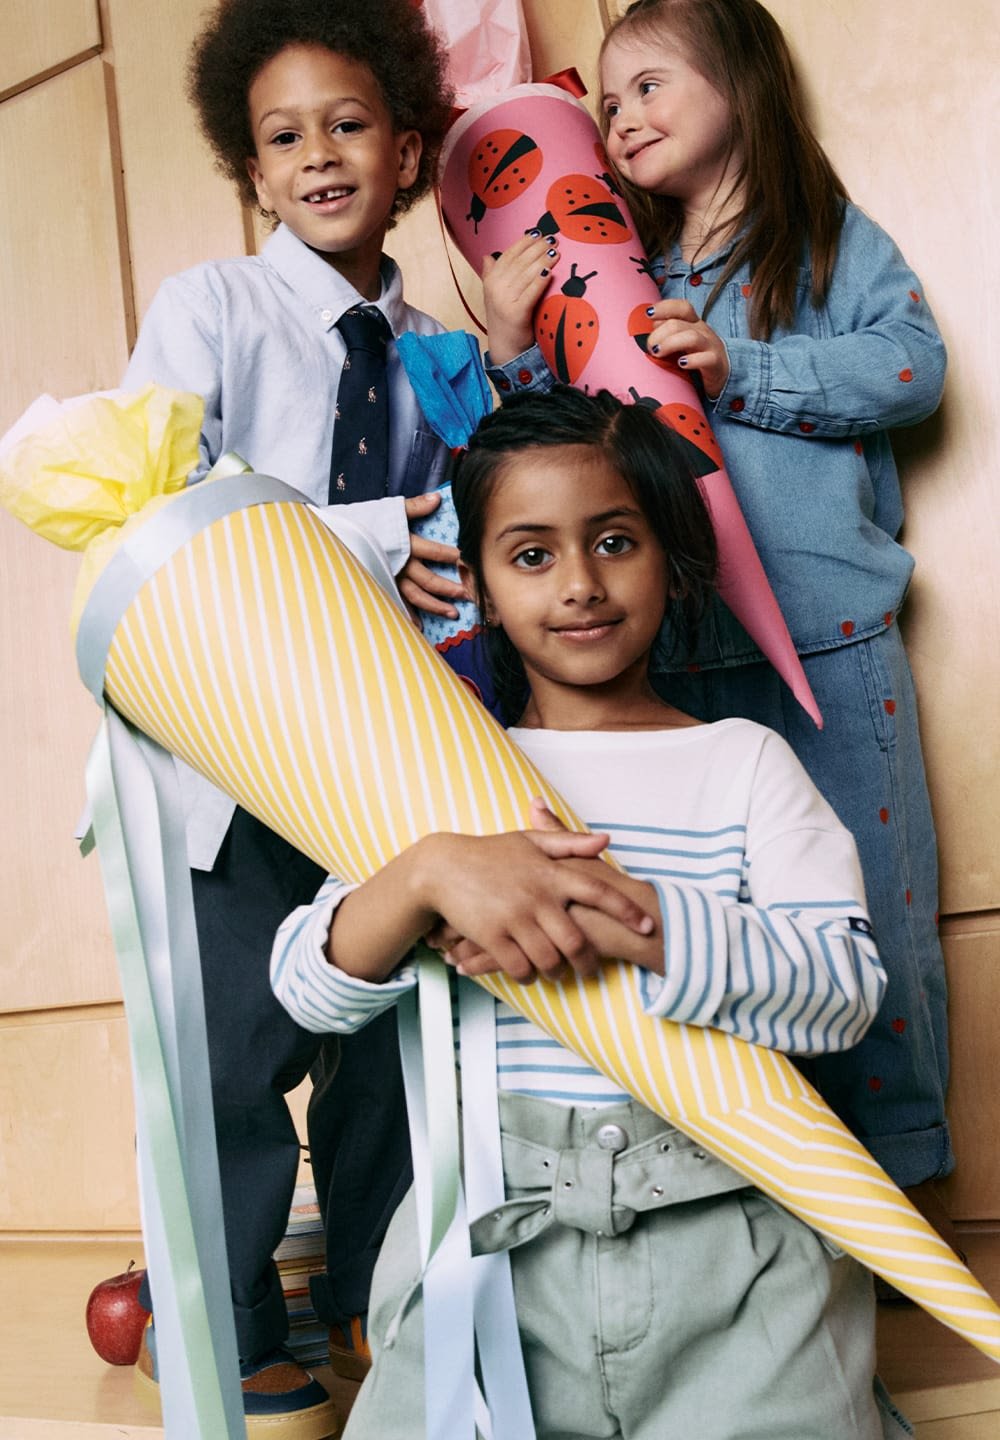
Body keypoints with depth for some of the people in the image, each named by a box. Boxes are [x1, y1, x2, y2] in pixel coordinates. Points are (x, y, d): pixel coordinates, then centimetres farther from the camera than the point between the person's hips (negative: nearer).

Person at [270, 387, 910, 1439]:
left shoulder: (742, 761, 3)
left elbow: (847, 987, -10)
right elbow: (309, 990, -4)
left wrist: (627, 921, -24)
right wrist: (429, 872, -25)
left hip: (732, 1245, 0)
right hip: (494, 1242, 1)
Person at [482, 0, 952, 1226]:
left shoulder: (833, 242, 9)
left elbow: (912, 365, -6)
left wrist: (738, 371, -13)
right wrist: (515, 349, -1)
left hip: (830, 645, -3)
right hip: (674, 664, 3)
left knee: (863, 914, 2)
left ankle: (898, 1170, 20)